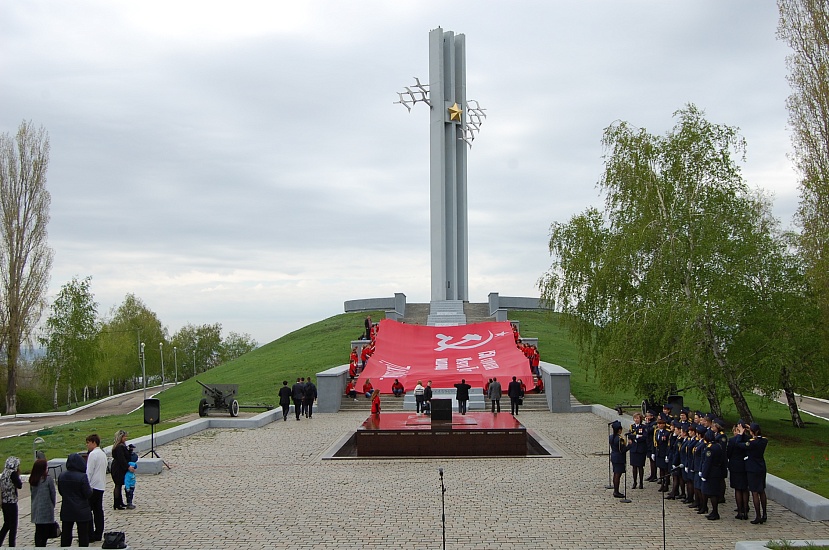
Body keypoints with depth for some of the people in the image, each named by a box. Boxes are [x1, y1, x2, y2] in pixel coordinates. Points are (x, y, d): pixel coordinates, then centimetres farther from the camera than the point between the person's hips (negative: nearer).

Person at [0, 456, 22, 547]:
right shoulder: (13, 473, -16)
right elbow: (19, 485, -17)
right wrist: (18, 475, -6)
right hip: (12, 503, -8)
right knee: (13, 526, 2)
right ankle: (12, 545, 5)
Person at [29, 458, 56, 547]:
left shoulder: (32, 480, 4)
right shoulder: (48, 480, -13)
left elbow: (32, 493, 12)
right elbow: (53, 495, -6)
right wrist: (53, 505, 10)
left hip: (35, 509, 6)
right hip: (46, 510, -6)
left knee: (38, 532, 13)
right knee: (45, 533, -1)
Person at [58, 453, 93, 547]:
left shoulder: (61, 476, -2)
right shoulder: (82, 476, -18)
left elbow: (60, 492, 8)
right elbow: (88, 494, -16)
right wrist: (91, 489, 4)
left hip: (66, 510, 4)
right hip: (81, 511, -4)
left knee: (66, 533, 14)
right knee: (83, 534, 6)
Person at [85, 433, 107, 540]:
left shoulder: (93, 454, -13)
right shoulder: (103, 454, 14)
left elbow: (89, 472, -16)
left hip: (93, 486, -9)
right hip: (101, 486, 9)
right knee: (98, 510, 10)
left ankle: (90, 536, -5)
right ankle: (98, 534, 12)